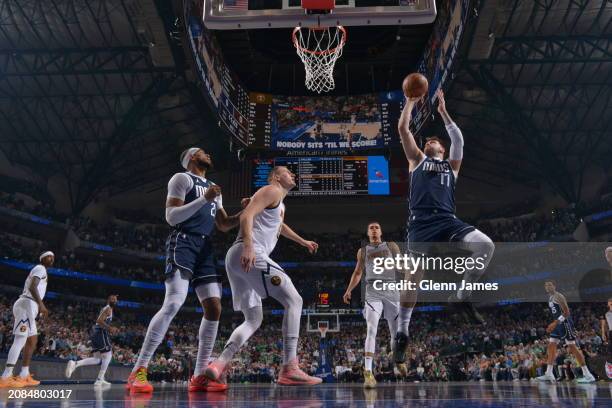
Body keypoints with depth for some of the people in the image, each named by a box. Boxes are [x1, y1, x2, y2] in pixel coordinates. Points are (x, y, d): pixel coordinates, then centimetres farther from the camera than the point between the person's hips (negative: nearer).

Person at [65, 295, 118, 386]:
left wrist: (110, 329, 22)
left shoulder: (105, 309, 24)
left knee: (97, 359, 9)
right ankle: (99, 380, -2)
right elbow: (99, 320, -21)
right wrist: (110, 328, -20)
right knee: (108, 355, -1)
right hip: (100, 332, -9)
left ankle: (75, 363, -6)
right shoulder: (108, 308, -7)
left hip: (96, 332, 9)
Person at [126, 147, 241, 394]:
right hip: (183, 243, -8)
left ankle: (199, 376, 4)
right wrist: (204, 199, -17)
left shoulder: (213, 188, 27)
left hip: (205, 248, 8)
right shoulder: (182, 178, 2)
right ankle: (138, 371, -17)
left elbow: (224, 225, 27)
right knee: (173, 304, -23)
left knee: (214, 308, -2)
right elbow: (171, 217, -10)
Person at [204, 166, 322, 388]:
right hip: (251, 255, -10)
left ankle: (219, 364, 0)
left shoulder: (279, 203, 32)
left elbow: (280, 226, 53)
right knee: (293, 301, -10)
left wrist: (302, 241, 60)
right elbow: (247, 215, -14)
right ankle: (289, 369, -16)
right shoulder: (272, 190, 2)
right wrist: (248, 246, -28)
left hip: (237, 261, 10)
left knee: (253, 320, 13)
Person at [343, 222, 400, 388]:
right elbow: (357, 272, 20)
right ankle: (368, 373, -23)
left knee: (396, 331, 8)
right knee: (371, 330, -18)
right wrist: (349, 290, 9)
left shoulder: (392, 246, 11)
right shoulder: (362, 251, 14)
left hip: (392, 290, 1)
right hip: (373, 291, -1)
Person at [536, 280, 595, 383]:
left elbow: (566, 312, -19)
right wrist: (553, 325, 17)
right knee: (551, 345, 5)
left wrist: (555, 323, -24)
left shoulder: (558, 296, -13)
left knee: (572, 347, -10)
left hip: (565, 323, -9)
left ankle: (588, 375, -6)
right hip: (558, 324, 10)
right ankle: (549, 374, 7)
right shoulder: (550, 299, 16)